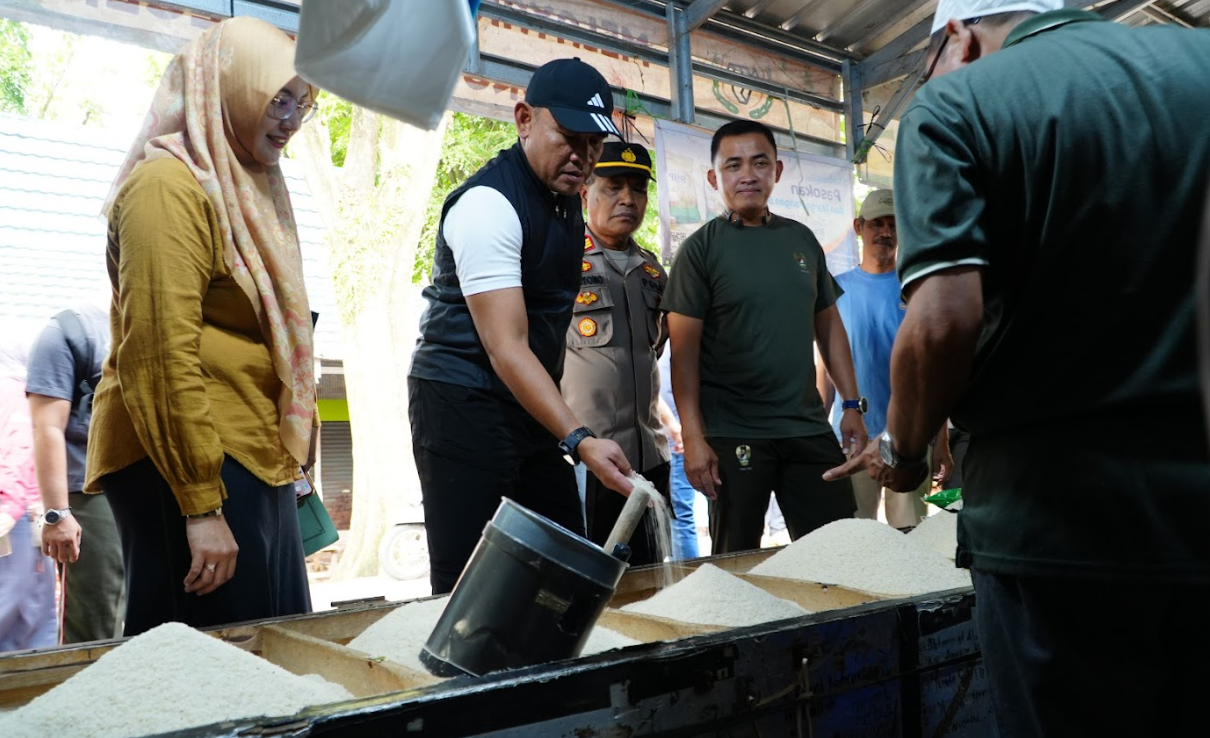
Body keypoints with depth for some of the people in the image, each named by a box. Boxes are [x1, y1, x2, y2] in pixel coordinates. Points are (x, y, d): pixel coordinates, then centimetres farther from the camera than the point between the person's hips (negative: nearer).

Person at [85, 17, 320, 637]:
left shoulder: (244, 186, 16)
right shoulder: (170, 185, -11)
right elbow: (161, 354, -18)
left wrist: (284, 461, 15)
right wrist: (200, 504, -20)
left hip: (251, 458, 9)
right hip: (187, 464, -9)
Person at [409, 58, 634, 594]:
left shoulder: (567, 199, 10)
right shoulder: (489, 203, -18)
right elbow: (505, 348, -26)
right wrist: (579, 440, -33)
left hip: (530, 405, 9)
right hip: (464, 407, -8)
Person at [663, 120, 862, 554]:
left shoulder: (801, 239, 10)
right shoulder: (701, 249, -3)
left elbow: (828, 325, 16)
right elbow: (684, 350, -8)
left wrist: (852, 404, 9)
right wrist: (693, 438, -14)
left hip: (809, 428, 4)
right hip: (733, 435, -4)